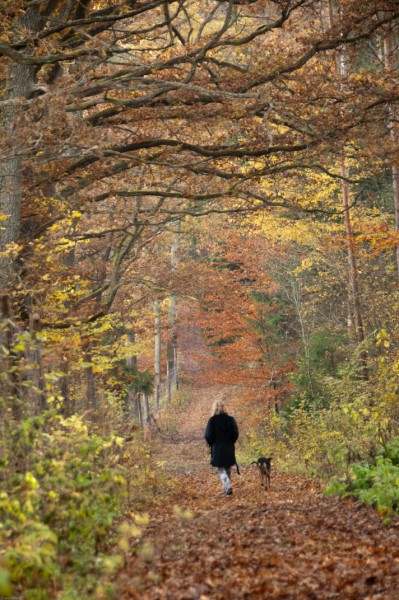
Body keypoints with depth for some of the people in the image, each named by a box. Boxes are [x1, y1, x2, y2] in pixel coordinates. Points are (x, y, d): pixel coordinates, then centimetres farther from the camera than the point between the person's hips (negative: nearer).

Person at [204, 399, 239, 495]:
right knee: (228, 469, 16)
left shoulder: (212, 420, -11)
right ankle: (226, 488, 23)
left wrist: (211, 444, 7)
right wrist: (230, 442, 13)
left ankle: (228, 487, -17)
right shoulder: (230, 419, -1)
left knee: (221, 470, 2)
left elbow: (208, 436, -11)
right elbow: (235, 434, -1)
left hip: (217, 449, -3)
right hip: (229, 449, 3)